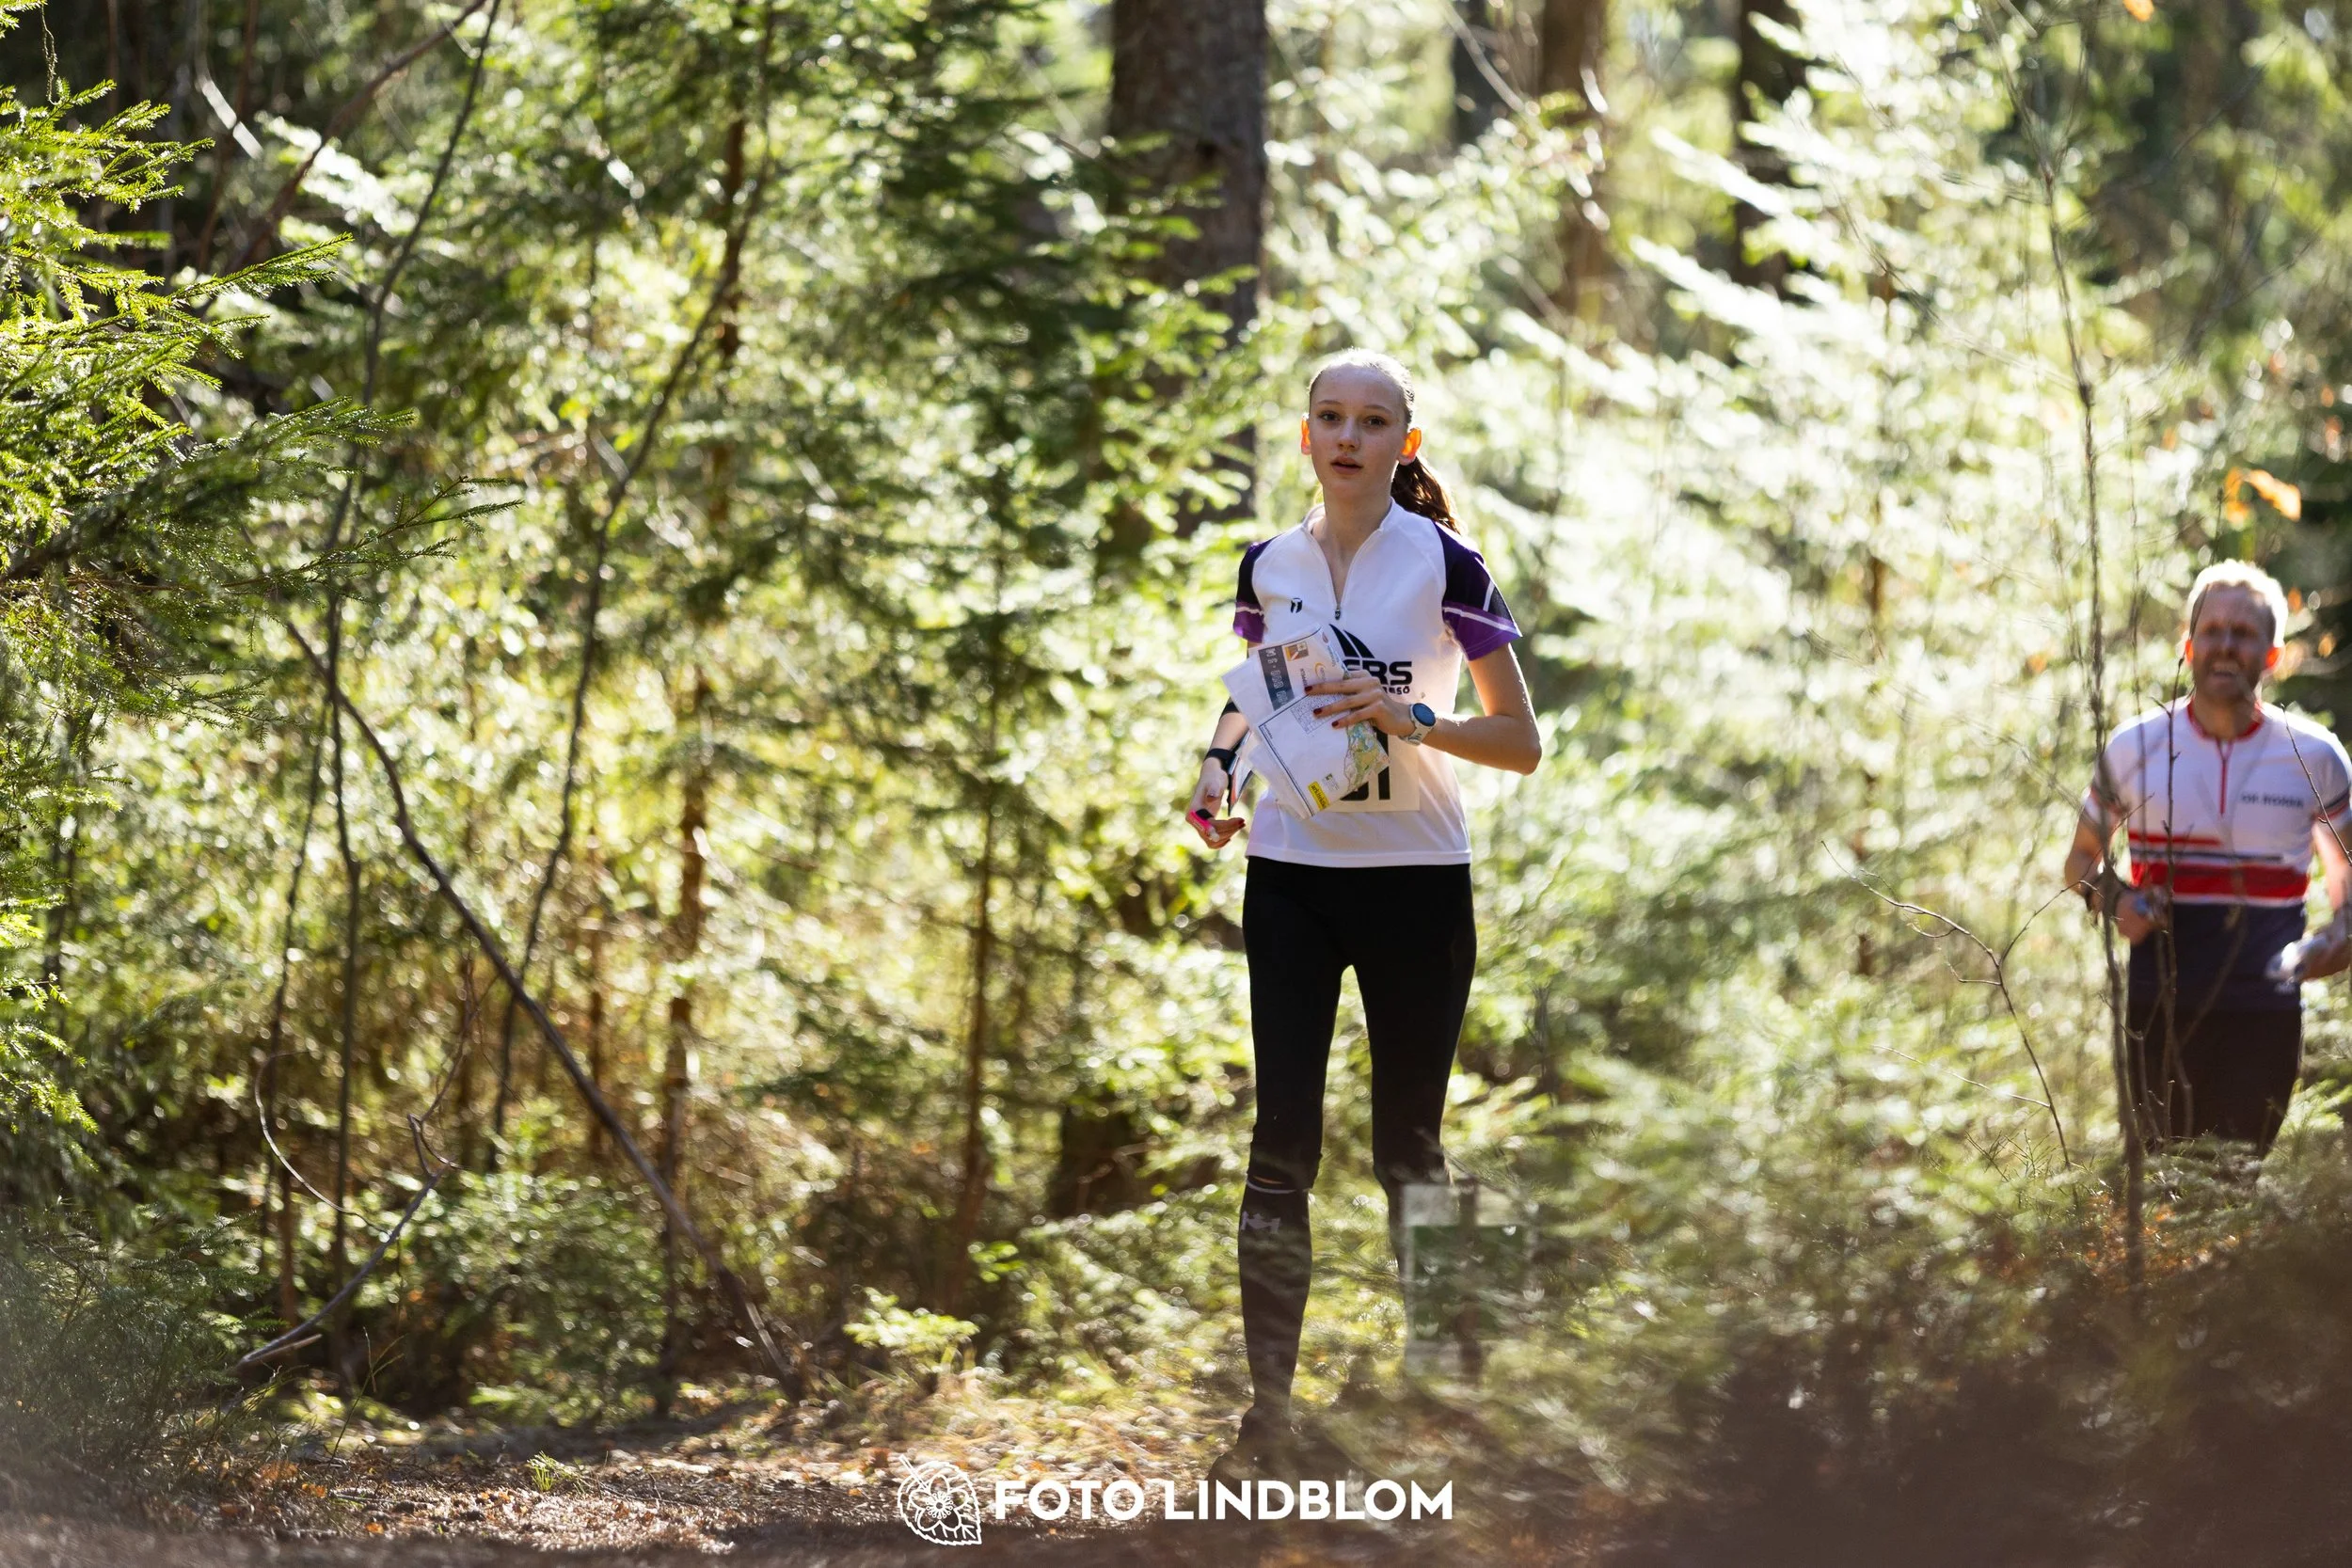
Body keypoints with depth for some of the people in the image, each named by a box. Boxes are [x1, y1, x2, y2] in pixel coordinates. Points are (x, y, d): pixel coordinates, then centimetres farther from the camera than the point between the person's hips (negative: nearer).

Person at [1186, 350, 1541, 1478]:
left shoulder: (1444, 567, -6)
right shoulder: (1268, 566, 5)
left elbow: (1520, 742, -5)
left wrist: (1408, 718, -21)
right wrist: (1215, 781, 1)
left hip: (1414, 877, -2)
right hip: (1290, 876, 3)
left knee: (1408, 1147, 5)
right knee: (1281, 1141, -5)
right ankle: (1269, 1411, -4)